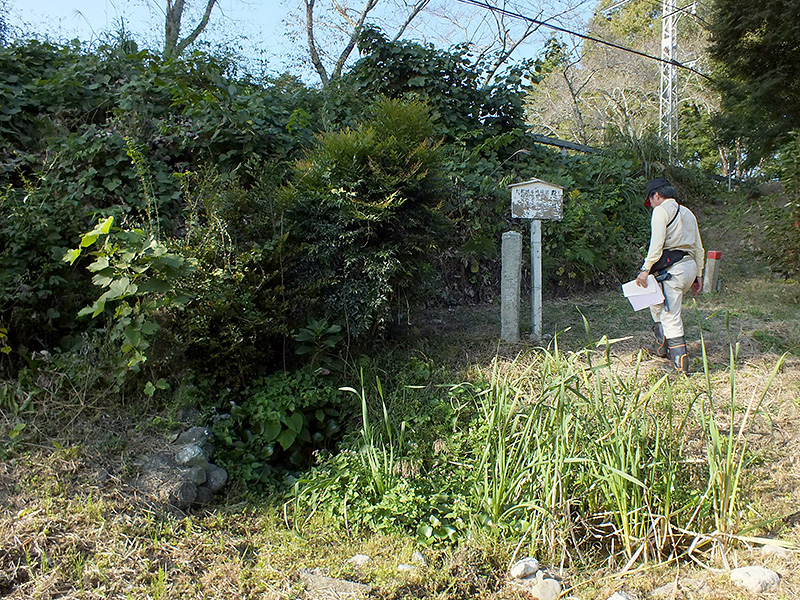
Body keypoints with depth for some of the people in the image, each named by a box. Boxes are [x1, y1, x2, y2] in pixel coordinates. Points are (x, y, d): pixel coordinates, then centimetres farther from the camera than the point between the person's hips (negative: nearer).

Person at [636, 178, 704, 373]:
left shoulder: (661, 211, -2)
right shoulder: (687, 213, 23)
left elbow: (657, 244, -15)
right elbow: (699, 248, 22)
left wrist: (645, 269, -14)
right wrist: (698, 275, 24)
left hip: (672, 269, -9)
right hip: (690, 266, 9)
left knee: (671, 316, -6)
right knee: (656, 301, 25)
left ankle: (681, 365, -7)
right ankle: (662, 348, 26)